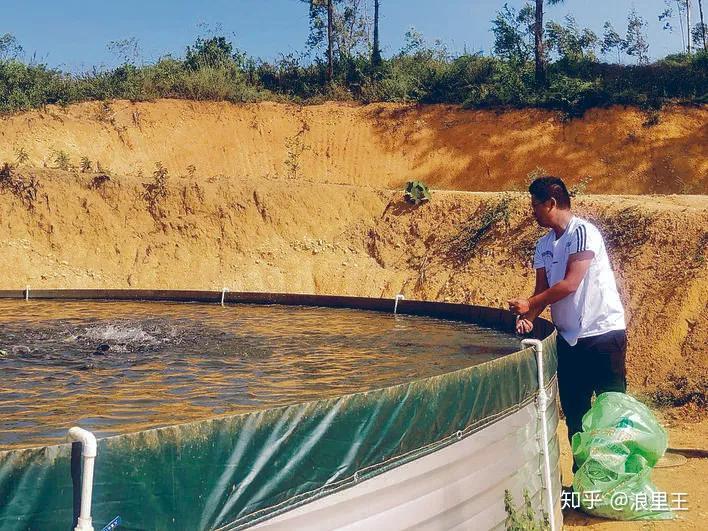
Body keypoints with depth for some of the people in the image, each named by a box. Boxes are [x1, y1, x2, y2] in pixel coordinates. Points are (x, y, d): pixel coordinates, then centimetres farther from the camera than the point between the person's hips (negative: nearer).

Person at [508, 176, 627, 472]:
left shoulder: (583, 232, -13)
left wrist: (528, 304, -14)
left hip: (603, 333, -7)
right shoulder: (544, 245, 10)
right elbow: (542, 290, 8)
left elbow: (570, 284, -20)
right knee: (574, 413, 10)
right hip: (569, 337, 8)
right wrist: (529, 318, -10)